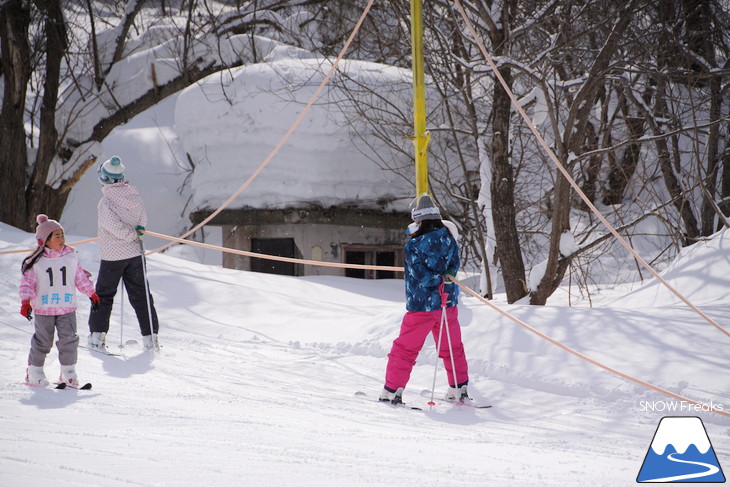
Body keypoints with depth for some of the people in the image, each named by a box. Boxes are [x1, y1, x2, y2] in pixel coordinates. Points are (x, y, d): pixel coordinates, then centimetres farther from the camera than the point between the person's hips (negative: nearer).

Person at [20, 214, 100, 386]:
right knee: (42, 342, 3)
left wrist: (92, 293, 24)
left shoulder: (71, 257, 4)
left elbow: (81, 277, 16)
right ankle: (34, 371, 19)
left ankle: (68, 372, 9)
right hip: (43, 310, -2)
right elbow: (27, 282, -6)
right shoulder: (36, 262, -6)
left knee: (69, 340, -5)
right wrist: (25, 302, -18)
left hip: (67, 308, 2)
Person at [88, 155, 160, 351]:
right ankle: (150, 338, 7)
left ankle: (97, 336, 7)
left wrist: (133, 234, -10)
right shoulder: (134, 196, -1)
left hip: (112, 256, -5)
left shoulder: (106, 202, -18)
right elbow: (142, 221, 7)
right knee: (140, 295, 10)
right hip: (135, 254, 5)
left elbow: (116, 228, -23)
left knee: (104, 295, 9)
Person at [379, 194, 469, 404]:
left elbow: (420, 276, -20)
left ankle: (392, 390, 8)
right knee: (452, 347, 18)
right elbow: (454, 264, -1)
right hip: (448, 302, 5)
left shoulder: (413, 245, -15)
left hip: (421, 306, -5)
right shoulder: (449, 239, 1)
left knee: (405, 348, 5)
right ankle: (459, 388, 21)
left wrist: (440, 279, -13)